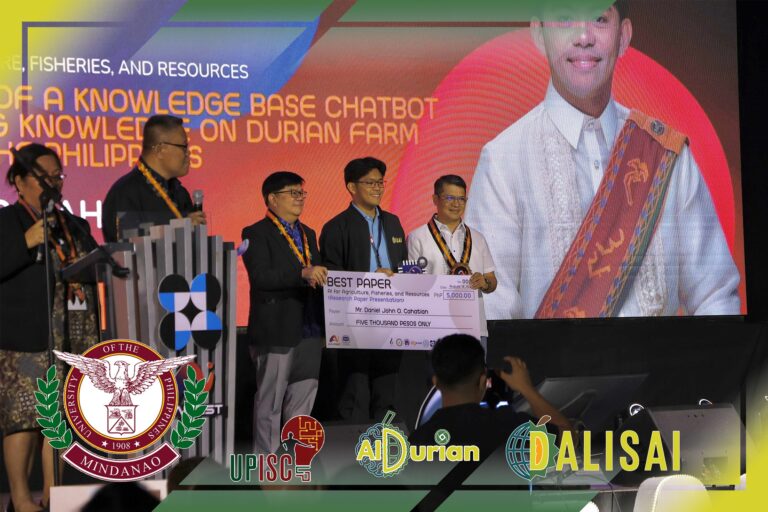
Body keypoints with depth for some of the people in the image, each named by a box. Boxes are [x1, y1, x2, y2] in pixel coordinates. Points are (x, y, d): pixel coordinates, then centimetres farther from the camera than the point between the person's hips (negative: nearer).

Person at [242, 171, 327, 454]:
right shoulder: (256, 234, -7)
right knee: (270, 402, 1)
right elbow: (259, 276, -21)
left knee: (303, 401, 12)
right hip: (276, 332, -7)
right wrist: (302, 274, -32)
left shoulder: (308, 234, 18)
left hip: (309, 331, 7)